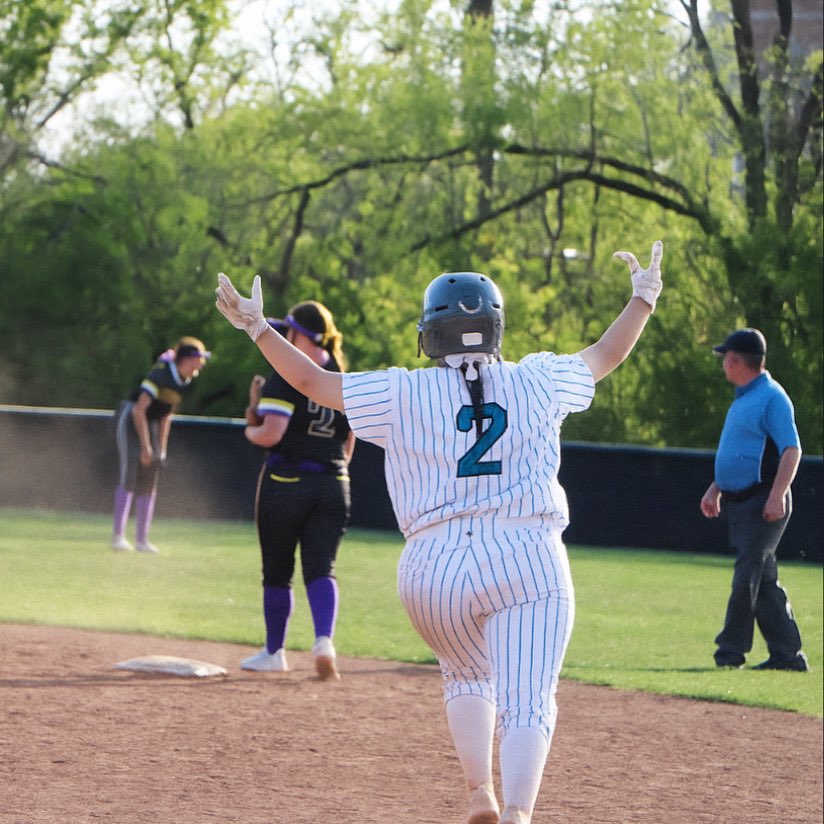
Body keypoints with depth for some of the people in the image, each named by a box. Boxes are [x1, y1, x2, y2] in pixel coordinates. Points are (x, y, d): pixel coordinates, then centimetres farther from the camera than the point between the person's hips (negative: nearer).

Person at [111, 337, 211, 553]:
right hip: (130, 420, -8)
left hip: (151, 424, 8)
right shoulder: (161, 374, -23)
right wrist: (145, 446, -25)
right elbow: (139, 409, -26)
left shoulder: (185, 382, 3)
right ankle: (118, 536, -16)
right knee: (129, 476, -17)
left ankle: (142, 540, 9)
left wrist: (161, 449, 11)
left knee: (150, 481, 5)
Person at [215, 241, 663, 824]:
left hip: (434, 566, 1)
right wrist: (644, 298, 40)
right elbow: (606, 357, 25)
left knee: (467, 681, 27)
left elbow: (313, 382, 11)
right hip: (528, 559, -1)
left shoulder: (403, 395, 4)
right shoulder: (539, 381, 8)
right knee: (527, 703, -8)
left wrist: (257, 327, 23)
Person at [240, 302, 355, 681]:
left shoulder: (286, 379, -12)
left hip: (285, 482, -5)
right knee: (321, 568, 0)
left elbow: (271, 434, -21)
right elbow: (348, 444, 14)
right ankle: (324, 639, -25)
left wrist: (250, 430, 1)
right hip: (332, 485, 5)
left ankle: (274, 652, 20)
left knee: (277, 572, 10)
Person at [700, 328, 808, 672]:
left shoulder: (772, 397, -12)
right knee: (764, 582, 9)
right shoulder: (742, 398, 18)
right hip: (738, 502, 10)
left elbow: (792, 450, -19)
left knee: (747, 577, -11)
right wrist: (715, 489, 22)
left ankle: (730, 652, -12)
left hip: (764, 502, -10)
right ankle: (788, 654, 13)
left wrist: (777, 496, -27)